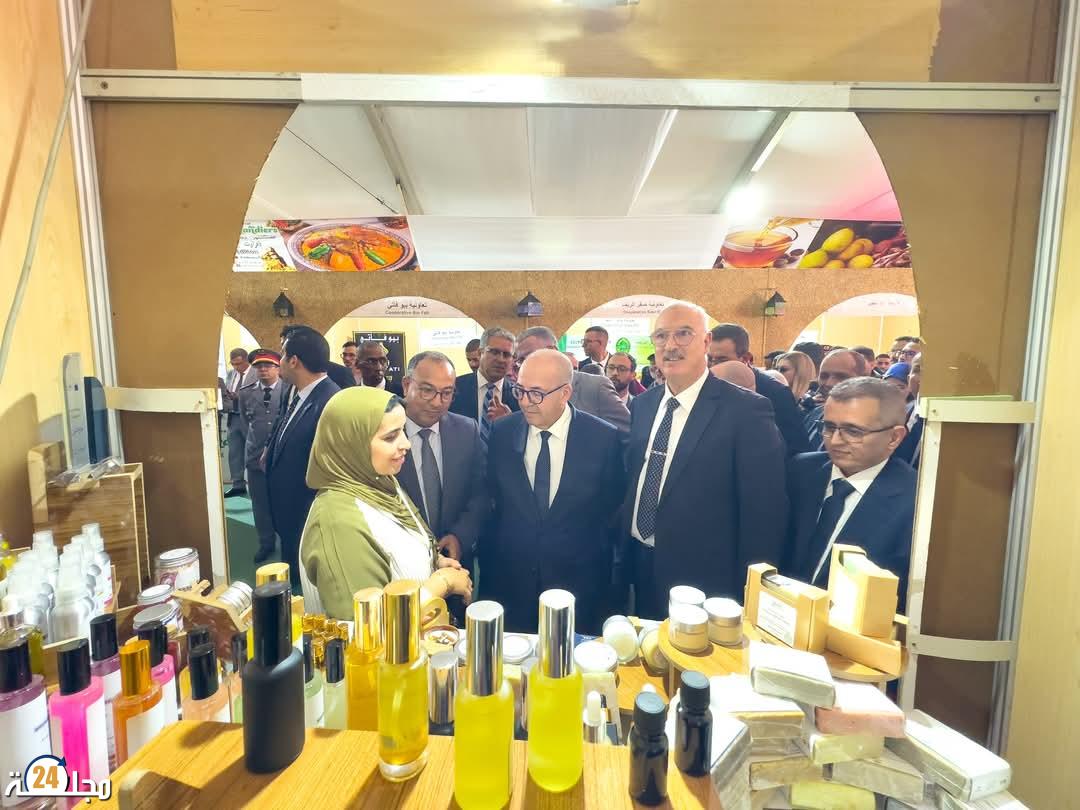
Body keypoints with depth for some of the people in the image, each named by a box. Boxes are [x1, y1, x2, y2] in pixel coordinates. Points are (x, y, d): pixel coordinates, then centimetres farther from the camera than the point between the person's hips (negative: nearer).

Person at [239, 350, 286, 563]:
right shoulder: (246, 393, 3)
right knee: (260, 504, 11)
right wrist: (255, 444, 13)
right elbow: (245, 423, 15)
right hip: (256, 456, 3)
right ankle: (266, 544, 27)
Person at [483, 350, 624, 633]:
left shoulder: (604, 438, -10)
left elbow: (612, 508, 1)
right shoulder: (501, 434, -5)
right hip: (509, 582, 2)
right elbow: (490, 502, 4)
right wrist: (488, 568, 5)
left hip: (579, 586, -1)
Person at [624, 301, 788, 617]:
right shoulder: (642, 404, 3)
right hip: (641, 572, 6)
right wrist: (626, 560, 9)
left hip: (705, 580, -5)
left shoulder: (746, 410, -16)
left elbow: (764, 513, -14)